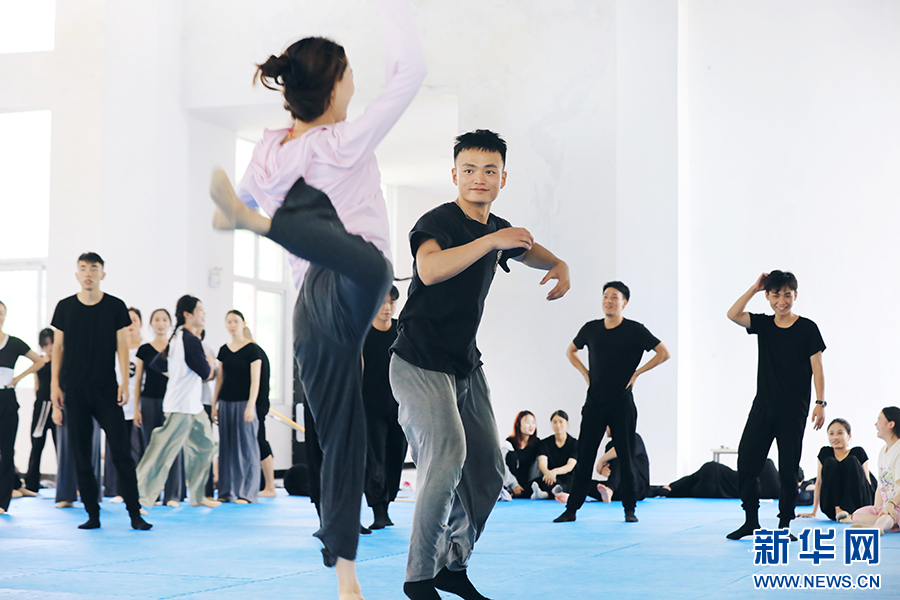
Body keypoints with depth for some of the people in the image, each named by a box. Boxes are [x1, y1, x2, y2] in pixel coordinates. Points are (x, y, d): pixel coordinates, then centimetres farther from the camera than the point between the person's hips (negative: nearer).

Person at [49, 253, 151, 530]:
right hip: (74, 390, 2)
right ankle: (92, 514, 9)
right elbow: (58, 347, 9)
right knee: (81, 454, 2)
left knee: (121, 450, -6)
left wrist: (125, 382, -7)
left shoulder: (116, 307, 3)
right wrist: (54, 383, 2)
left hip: (106, 389, -1)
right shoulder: (65, 307, 6)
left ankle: (135, 513, -2)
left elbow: (121, 346, 3)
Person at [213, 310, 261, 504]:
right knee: (227, 446, 7)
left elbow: (255, 380, -9)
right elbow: (220, 380, 14)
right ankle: (227, 491, 12)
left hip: (244, 403, -5)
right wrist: (214, 404, 10)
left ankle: (246, 492, 0)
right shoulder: (224, 350, 11)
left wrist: (251, 405, -16)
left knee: (246, 446, -3)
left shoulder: (252, 349, -5)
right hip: (226, 403, 6)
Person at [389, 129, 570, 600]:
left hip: (466, 364, 8)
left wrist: (558, 265, 8)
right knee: (448, 455, -23)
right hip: (420, 363, -8)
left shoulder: (498, 230, 8)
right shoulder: (438, 222, -16)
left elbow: (527, 250, 30)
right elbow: (431, 269, -38)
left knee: (488, 470, 9)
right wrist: (492, 241, -38)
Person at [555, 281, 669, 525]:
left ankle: (629, 509, 11)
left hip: (622, 403, -2)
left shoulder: (635, 330, -4)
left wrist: (637, 373, -7)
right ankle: (571, 509, 5)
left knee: (626, 457, 1)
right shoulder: (591, 329, 6)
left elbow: (663, 353, -4)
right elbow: (570, 351, 23)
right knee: (584, 456, 1)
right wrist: (585, 373, 9)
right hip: (594, 402, 3)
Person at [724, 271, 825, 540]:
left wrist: (820, 403, -11)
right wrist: (755, 287, -5)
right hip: (763, 404, 4)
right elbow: (733, 314, -7)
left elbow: (817, 367, -4)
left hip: (793, 409, -3)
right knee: (746, 460, -1)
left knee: (788, 468, 1)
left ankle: (784, 525, 11)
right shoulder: (763, 324, 8)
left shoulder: (807, 328, -3)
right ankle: (751, 521, 9)